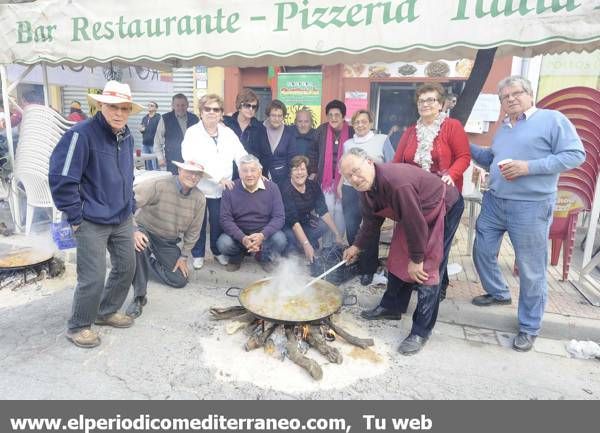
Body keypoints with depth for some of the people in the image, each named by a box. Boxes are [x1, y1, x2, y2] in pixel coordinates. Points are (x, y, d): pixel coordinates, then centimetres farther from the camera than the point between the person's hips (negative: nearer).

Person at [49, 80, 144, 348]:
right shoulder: (82, 134, -17)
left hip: (122, 219, 8)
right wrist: (75, 217, -15)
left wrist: (130, 206, 14)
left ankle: (106, 312, 37)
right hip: (92, 222, -7)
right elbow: (61, 178, -19)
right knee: (93, 278, -2)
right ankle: (78, 327, 23)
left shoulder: (126, 136, 6)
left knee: (126, 267, 15)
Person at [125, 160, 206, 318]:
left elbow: (193, 230, 0)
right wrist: (134, 231, -39)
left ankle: (152, 262, 32)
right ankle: (139, 296, -23)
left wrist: (184, 256, 2)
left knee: (180, 280, 2)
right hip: (145, 231, -4)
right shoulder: (157, 184, -25)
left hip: (169, 242, 5)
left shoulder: (199, 199, -9)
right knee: (138, 246, -40)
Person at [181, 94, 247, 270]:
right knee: (199, 223, 10)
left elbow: (241, 155, 1)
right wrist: (218, 178, -23)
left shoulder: (228, 133, 6)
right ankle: (198, 254, 28)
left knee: (218, 223, 13)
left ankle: (218, 251, 34)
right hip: (199, 187, -2)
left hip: (221, 189, 3)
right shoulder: (192, 133, -6)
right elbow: (193, 161, -18)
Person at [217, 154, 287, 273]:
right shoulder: (230, 189, -10)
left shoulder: (272, 187, -9)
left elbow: (279, 217, -12)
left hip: (264, 233, 0)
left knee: (280, 240, -28)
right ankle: (236, 257, 11)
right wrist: (243, 238, -30)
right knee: (223, 244, -28)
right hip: (239, 235, 0)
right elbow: (225, 219, -13)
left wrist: (262, 235, -30)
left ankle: (264, 257, 9)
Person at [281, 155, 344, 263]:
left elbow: (323, 211, -12)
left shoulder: (313, 186, -10)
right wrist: (306, 245, -41)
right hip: (288, 227, -5)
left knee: (324, 225, -22)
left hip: (306, 222, 5)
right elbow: (293, 221, -32)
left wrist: (337, 234, -19)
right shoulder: (286, 190, -25)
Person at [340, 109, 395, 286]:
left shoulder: (382, 140, 4)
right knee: (351, 228, 3)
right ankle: (356, 264, 23)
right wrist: (340, 184, 14)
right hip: (350, 191, 4)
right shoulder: (348, 143, 17)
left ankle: (368, 270, 12)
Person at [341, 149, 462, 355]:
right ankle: (392, 307, 31)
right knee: (398, 260, 12)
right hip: (411, 215, 9)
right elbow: (371, 220, 9)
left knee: (426, 269, -12)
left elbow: (416, 223, -32)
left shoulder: (396, 182, -38)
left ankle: (421, 332, -2)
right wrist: (357, 246, 10)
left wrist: (416, 259, -22)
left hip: (443, 207, -9)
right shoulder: (366, 187, -8)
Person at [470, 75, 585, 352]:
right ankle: (498, 293, 41)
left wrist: (528, 167, -21)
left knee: (531, 270, 2)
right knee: (482, 253, 15)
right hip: (493, 202, 7)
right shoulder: (503, 128, 16)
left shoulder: (552, 119, -5)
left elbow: (575, 155, -12)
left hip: (530, 207, -7)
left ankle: (529, 327, 18)